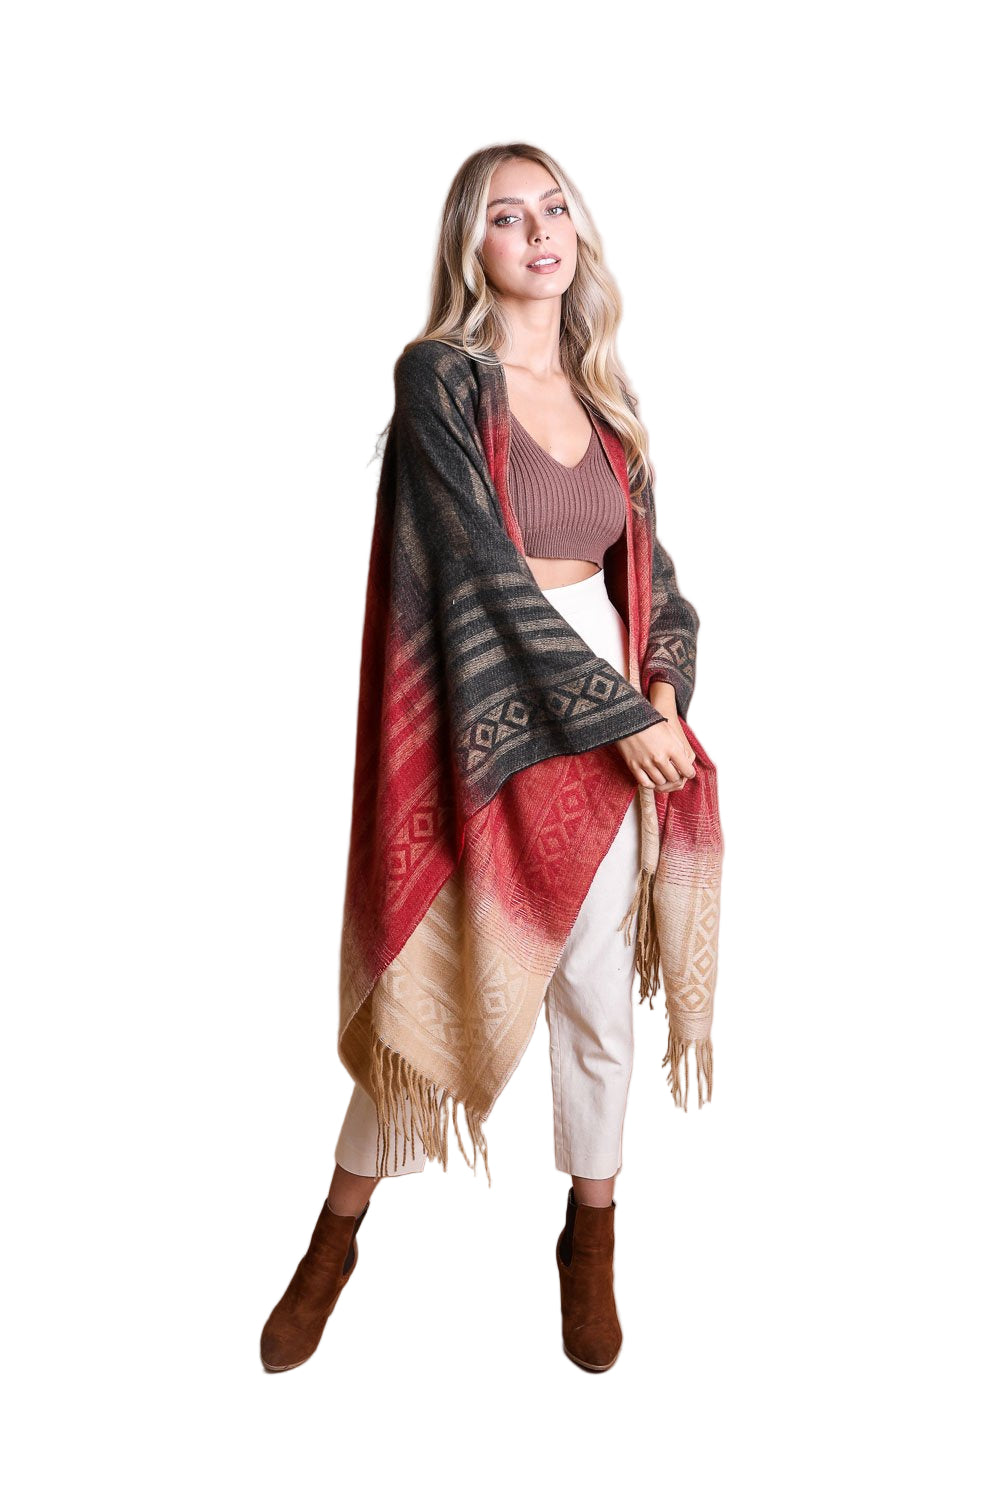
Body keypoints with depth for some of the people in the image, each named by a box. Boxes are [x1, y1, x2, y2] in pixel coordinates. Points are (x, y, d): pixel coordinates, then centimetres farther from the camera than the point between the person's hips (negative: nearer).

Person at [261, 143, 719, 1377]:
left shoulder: (601, 397, 11)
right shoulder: (439, 372, -6)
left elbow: (648, 567, 11)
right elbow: (486, 566, -14)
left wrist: (664, 693, -8)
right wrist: (621, 715, -15)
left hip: (613, 709, 5)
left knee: (595, 983, 9)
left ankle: (591, 1239, 29)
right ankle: (337, 1237, 24)